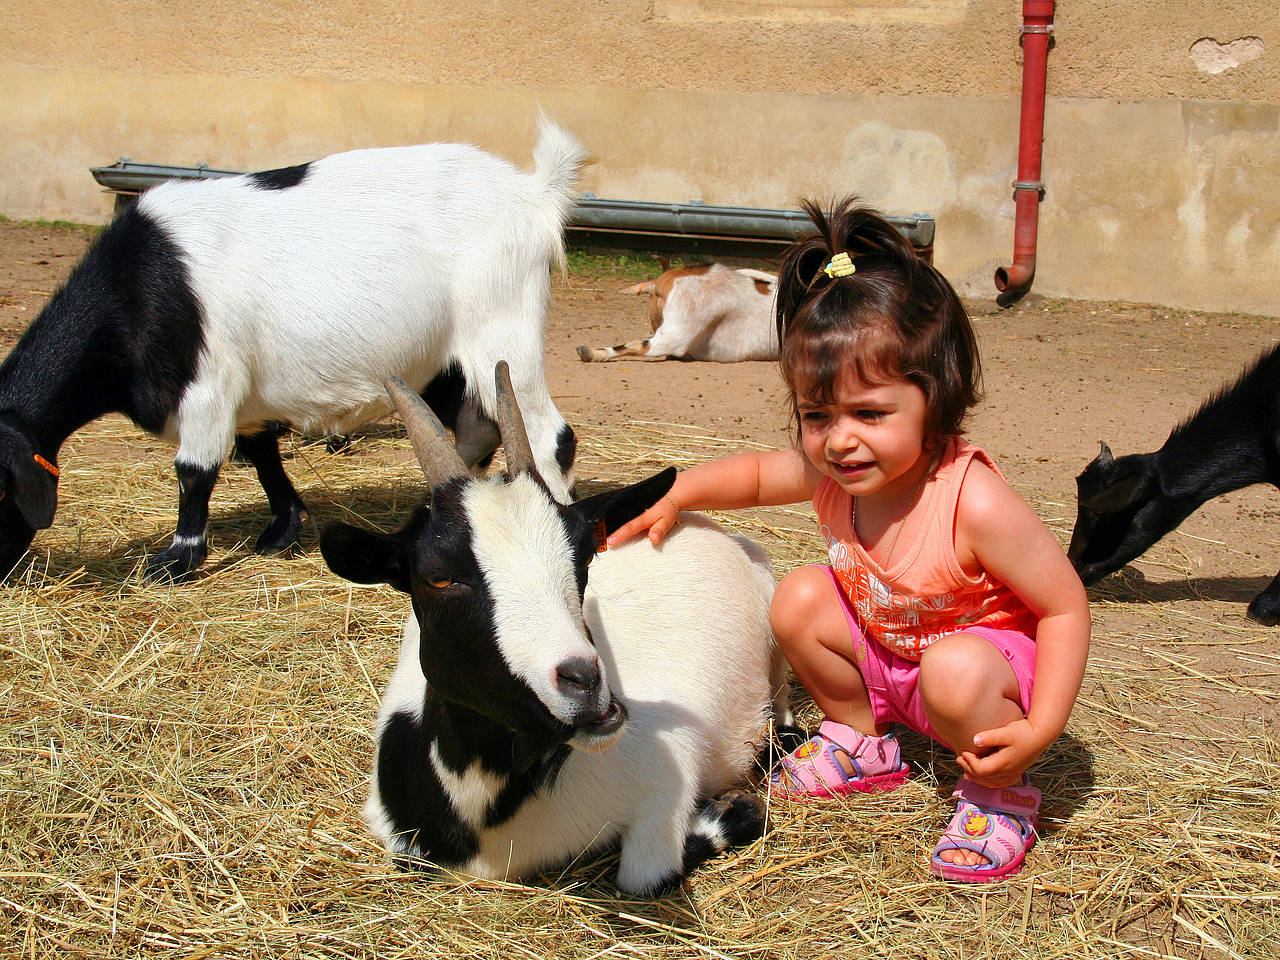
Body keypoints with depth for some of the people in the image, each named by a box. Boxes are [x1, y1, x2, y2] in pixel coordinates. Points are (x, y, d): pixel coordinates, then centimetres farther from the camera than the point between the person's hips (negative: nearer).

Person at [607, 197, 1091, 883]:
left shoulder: (974, 503, -35)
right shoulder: (830, 471, -16)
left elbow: (1066, 608, -26)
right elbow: (755, 474, 9)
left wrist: (1039, 730, -33)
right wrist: (672, 496, -4)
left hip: (989, 653, -7)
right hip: (884, 653, 7)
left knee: (956, 673, -36)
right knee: (799, 599, -8)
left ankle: (999, 794, -6)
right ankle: (861, 740, 14)